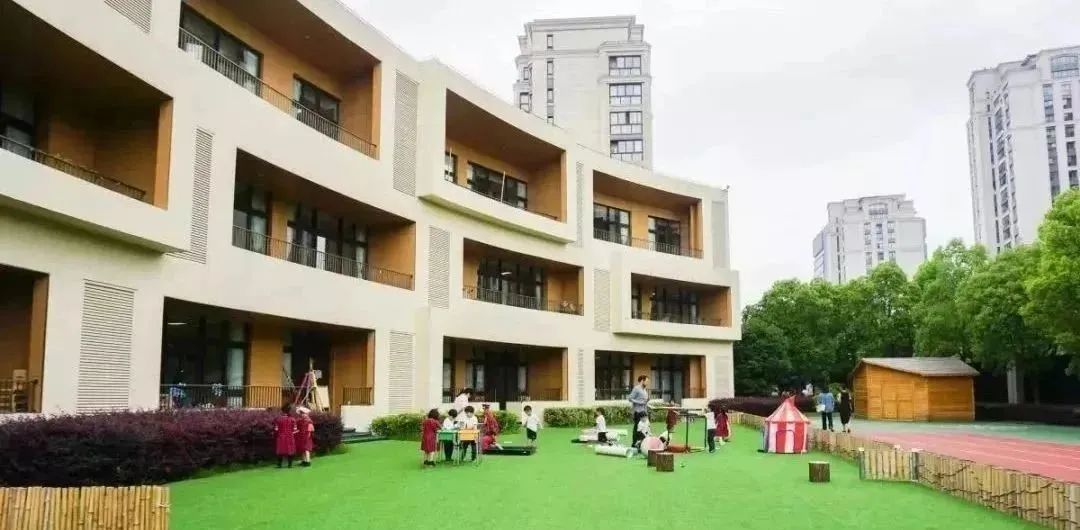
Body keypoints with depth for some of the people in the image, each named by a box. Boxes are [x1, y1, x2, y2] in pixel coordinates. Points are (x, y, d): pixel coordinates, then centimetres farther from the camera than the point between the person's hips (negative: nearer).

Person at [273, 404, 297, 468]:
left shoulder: (277, 419, -7)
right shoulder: (292, 419, -7)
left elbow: (276, 430, -6)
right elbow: (294, 430, -5)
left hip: (280, 437, 0)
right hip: (290, 438, 0)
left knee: (280, 451, 10)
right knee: (290, 451, 8)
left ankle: (279, 464, 11)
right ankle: (290, 464, 9)